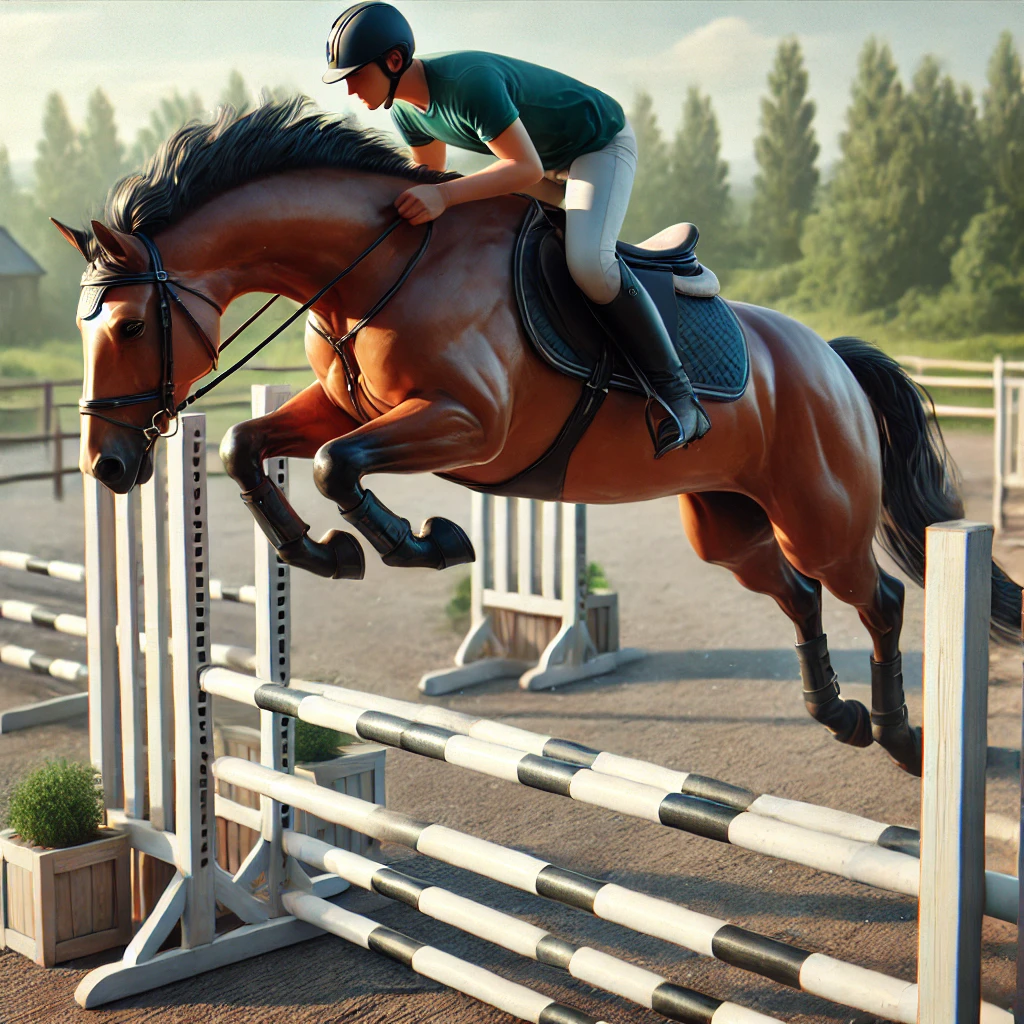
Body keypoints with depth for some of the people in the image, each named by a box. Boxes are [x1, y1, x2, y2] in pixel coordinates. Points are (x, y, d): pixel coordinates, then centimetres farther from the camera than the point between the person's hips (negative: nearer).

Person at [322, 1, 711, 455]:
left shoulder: (470, 82, -36)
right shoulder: (407, 110, -8)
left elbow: (526, 167, -38)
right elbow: (431, 174, 11)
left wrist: (444, 195, -47)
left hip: (601, 143, -9)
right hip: (541, 154, 9)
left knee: (587, 261, -32)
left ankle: (672, 382, -18)